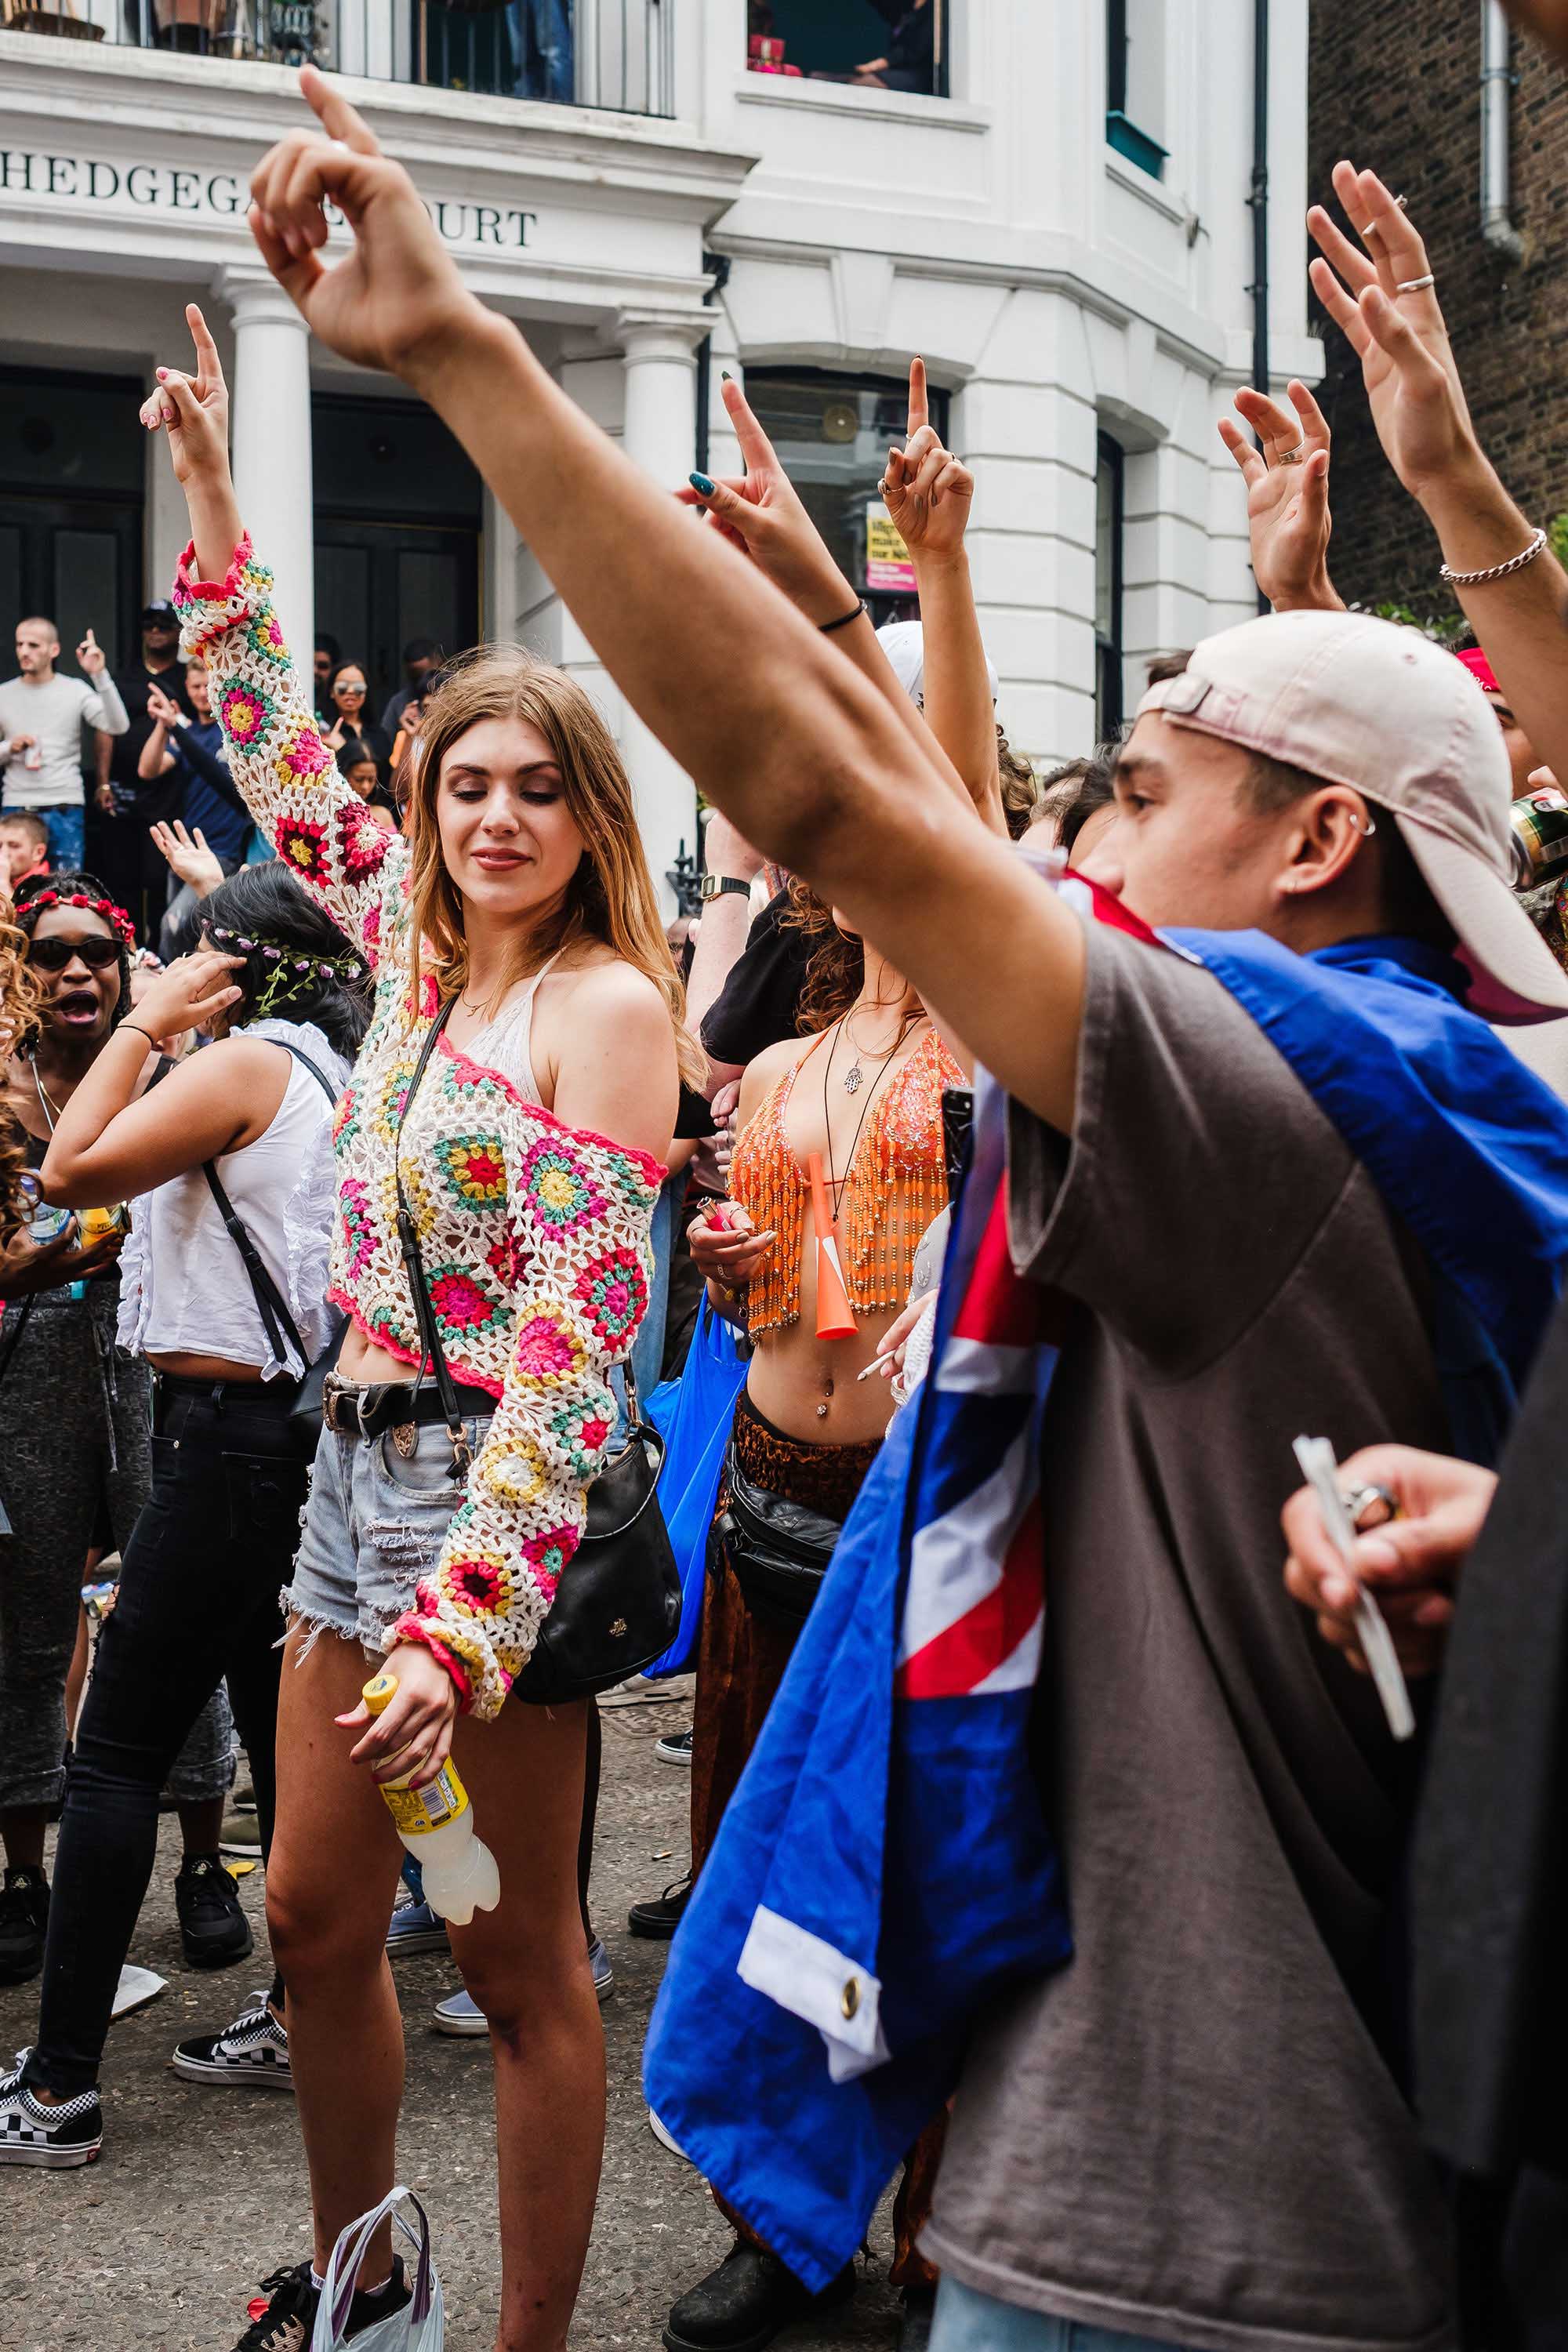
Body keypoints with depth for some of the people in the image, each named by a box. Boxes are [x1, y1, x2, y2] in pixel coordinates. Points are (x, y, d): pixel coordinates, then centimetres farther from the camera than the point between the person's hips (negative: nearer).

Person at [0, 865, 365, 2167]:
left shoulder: (248, 1062, -13)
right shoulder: (344, 1073, 13)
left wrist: (149, 1023, -8)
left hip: (231, 1435, -9)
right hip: (309, 1425, 9)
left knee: (117, 1752, -4)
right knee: (284, 1728, 16)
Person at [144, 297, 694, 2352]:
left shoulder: (610, 1003, -12)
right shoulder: (418, 950, 9)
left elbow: (575, 1339, -18)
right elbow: (282, 758, 22)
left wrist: (466, 1619, -24)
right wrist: (208, 497, 21)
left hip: (505, 1490, -8)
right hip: (363, 1463, 8)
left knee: (519, 1962, 4)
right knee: (318, 1915, 16)